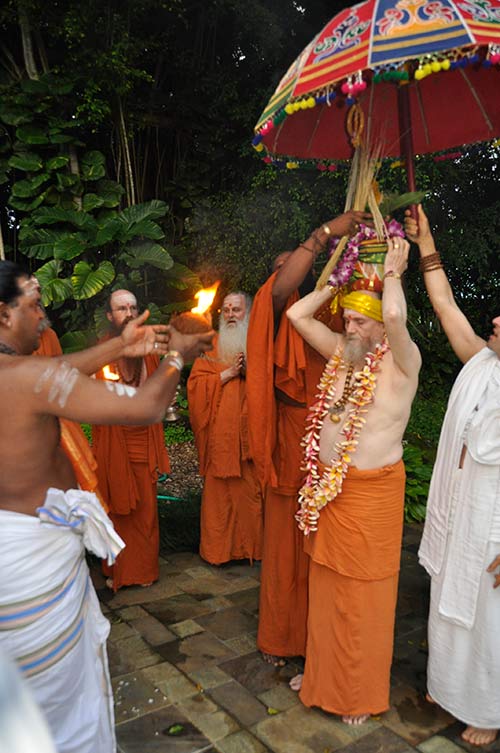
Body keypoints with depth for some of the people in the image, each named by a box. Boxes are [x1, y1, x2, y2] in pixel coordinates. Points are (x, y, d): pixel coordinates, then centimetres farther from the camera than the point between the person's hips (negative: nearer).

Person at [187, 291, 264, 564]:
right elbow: (196, 383, 2)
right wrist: (228, 373, -8)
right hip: (219, 434, 0)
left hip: (251, 432, 0)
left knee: (252, 491, 0)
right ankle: (219, 549, 13)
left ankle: (253, 546, 14)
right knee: (219, 492, 0)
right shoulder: (211, 348, 12)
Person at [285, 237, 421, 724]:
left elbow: (395, 314, -34)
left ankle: (360, 693, 31)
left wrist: (392, 272, -15)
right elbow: (296, 314, 4)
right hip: (326, 487, 6)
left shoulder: (401, 361, -13)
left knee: (361, 593, 9)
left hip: (371, 492, -6)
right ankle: (322, 672, 42)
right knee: (325, 587, 20)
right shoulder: (342, 353, 5)